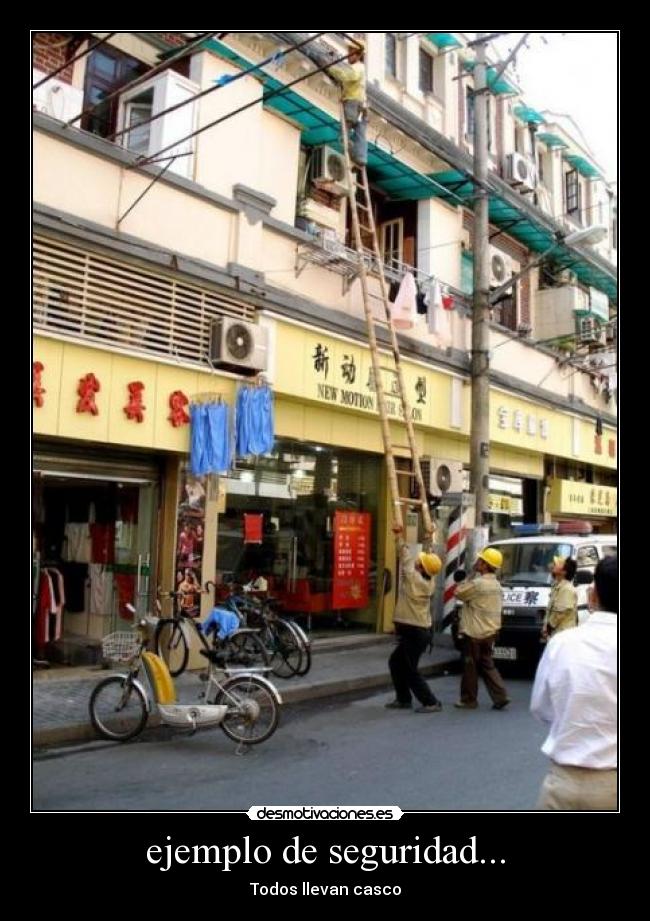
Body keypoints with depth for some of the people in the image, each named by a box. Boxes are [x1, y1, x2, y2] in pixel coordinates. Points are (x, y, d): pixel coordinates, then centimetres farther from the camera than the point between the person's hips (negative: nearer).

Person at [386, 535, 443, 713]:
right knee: (395, 662, 18)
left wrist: (400, 538, 0)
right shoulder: (429, 582, 2)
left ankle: (431, 702, 3)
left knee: (410, 671, -1)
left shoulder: (414, 578, -19)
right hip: (418, 631, 9)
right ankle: (403, 699, 22)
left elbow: (406, 559, -11)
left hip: (414, 633, -9)